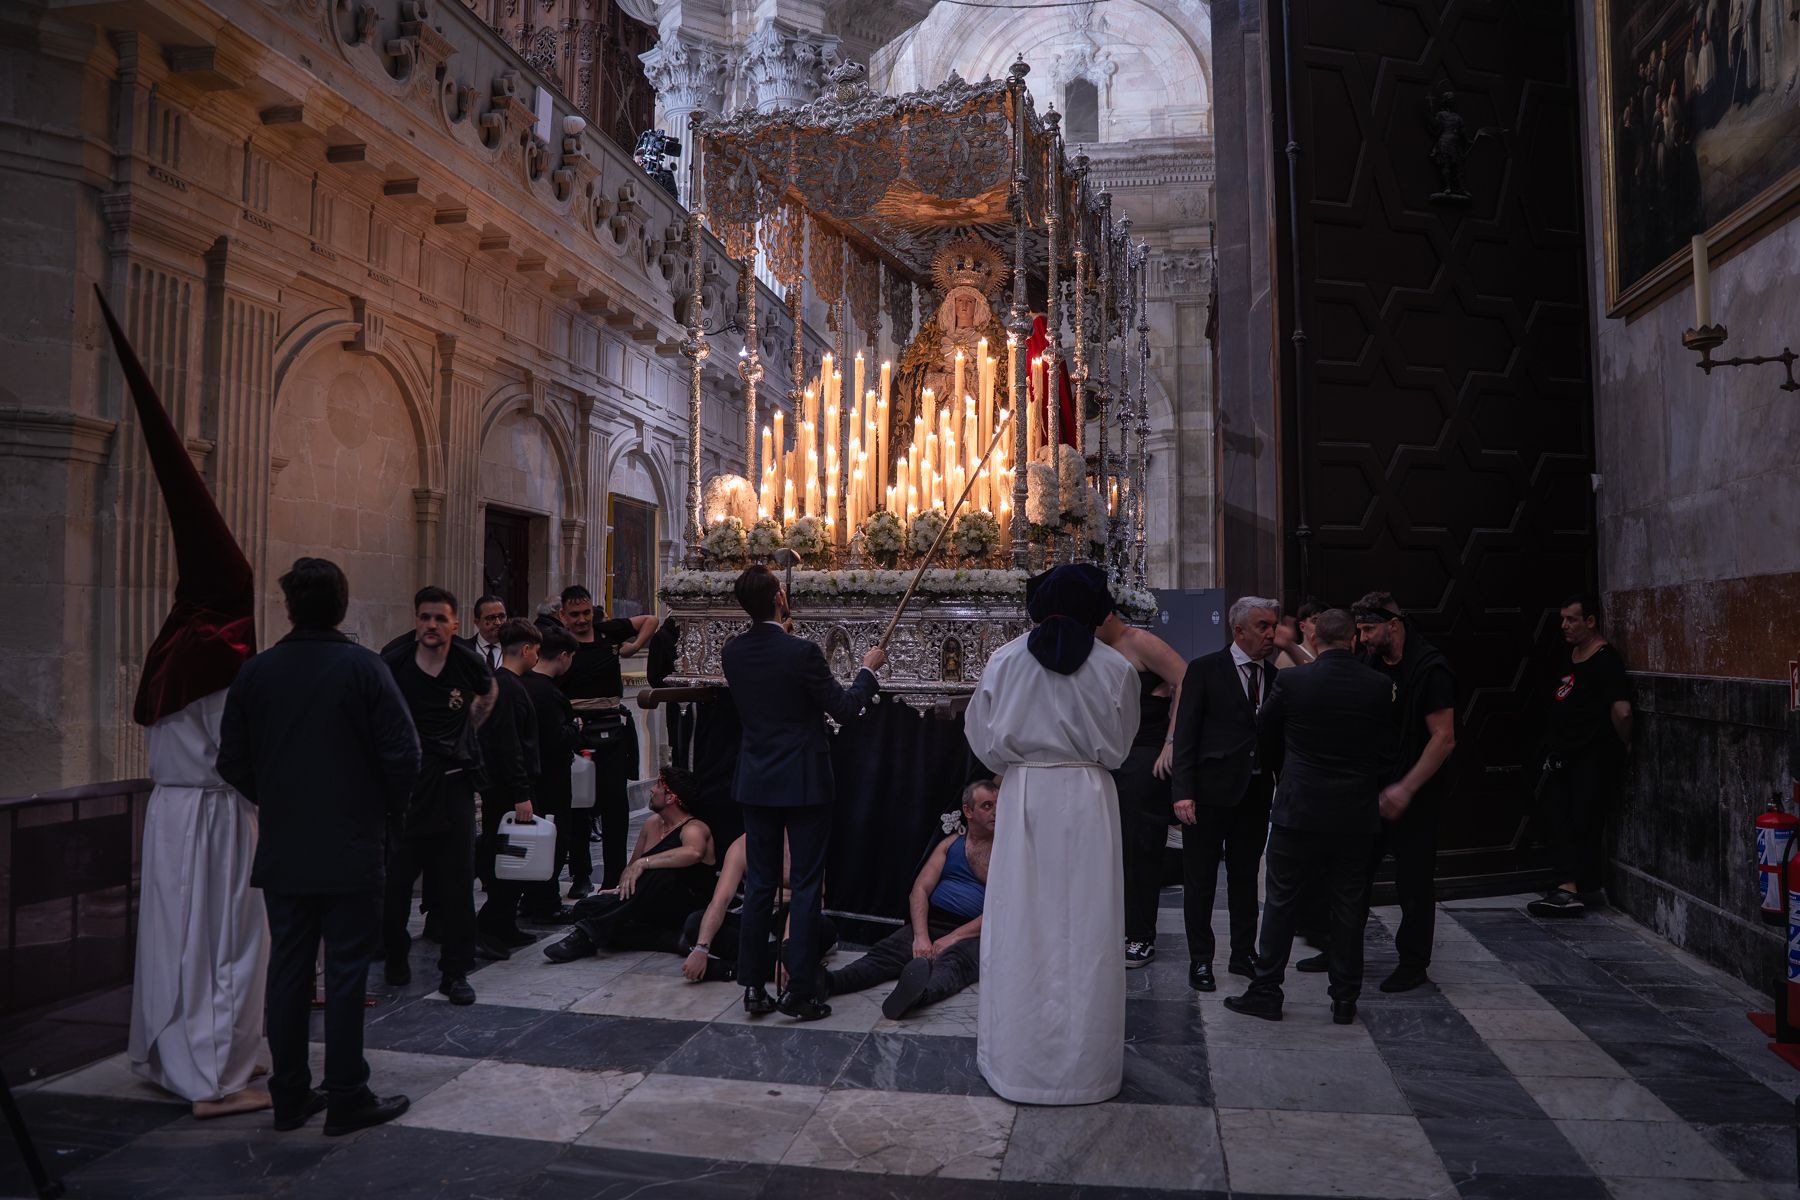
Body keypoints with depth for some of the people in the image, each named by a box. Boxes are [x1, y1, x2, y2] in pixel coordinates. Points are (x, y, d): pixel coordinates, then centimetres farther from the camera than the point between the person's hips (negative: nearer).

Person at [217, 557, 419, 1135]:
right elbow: (402, 754, -15)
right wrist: (386, 807, 3)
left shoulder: (255, 672, 0)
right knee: (347, 969, 3)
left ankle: (289, 1097, 23)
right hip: (351, 851, -4)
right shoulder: (363, 668, -12)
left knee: (287, 968, 13)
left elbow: (232, 762, 4)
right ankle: (348, 1099, 11)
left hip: (281, 850, 4)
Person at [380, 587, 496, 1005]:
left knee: (456, 880, 3)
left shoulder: (468, 663, -2)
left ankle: (455, 971, 13)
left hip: (453, 780, 1)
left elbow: (489, 693, 21)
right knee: (396, 876, 4)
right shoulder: (394, 664, -5)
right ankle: (395, 958, 27)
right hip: (403, 780, -1)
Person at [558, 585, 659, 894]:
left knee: (615, 801, 0)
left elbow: (650, 620, 20)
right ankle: (580, 876, 17)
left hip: (613, 728, 2)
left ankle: (614, 877, 6)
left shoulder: (608, 631, 6)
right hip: (576, 729, -2)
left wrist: (633, 647, 8)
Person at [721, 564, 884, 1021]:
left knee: (758, 885, 13)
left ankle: (754, 987, 19)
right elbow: (844, 710, -10)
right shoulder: (802, 652, -18)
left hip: (756, 782, 5)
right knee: (806, 887, 4)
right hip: (802, 783, -5)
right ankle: (799, 991, 8)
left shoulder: (732, 653, -1)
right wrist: (868, 669, 6)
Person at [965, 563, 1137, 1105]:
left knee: (1019, 928, 9)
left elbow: (984, 738, 1)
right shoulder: (1114, 667, -5)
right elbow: (1118, 747, 4)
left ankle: (1018, 1059, 20)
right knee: (1085, 931, 8)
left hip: (1023, 797, 1)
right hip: (1087, 799, 0)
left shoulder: (1006, 660, -4)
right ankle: (1084, 1059, 18)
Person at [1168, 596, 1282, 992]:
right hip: (1211, 792, -5)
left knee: (1246, 877, 16)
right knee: (1200, 881, 5)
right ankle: (1200, 960, 17)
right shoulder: (1205, 670, -6)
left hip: (1255, 793, 5)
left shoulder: (1274, 677, 9)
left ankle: (1243, 954, 29)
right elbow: (1185, 734, -9)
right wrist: (1183, 791, -15)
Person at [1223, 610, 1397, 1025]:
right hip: (1356, 814, 2)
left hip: (1299, 808, -2)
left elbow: (1263, 730, 5)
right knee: (1348, 907, 12)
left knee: (1282, 902, 7)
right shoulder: (1379, 685, -4)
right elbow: (1387, 747, 5)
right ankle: (1345, 1001, 21)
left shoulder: (1292, 680, -10)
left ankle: (1266, 992, 13)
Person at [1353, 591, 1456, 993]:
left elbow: (1444, 739, -18)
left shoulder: (1429, 668, -15)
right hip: (1372, 789, 7)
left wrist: (1405, 789, -22)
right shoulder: (1372, 665, 6)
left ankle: (1414, 963, 19)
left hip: (1414, 794, -7)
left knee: (1414, 881, 5)